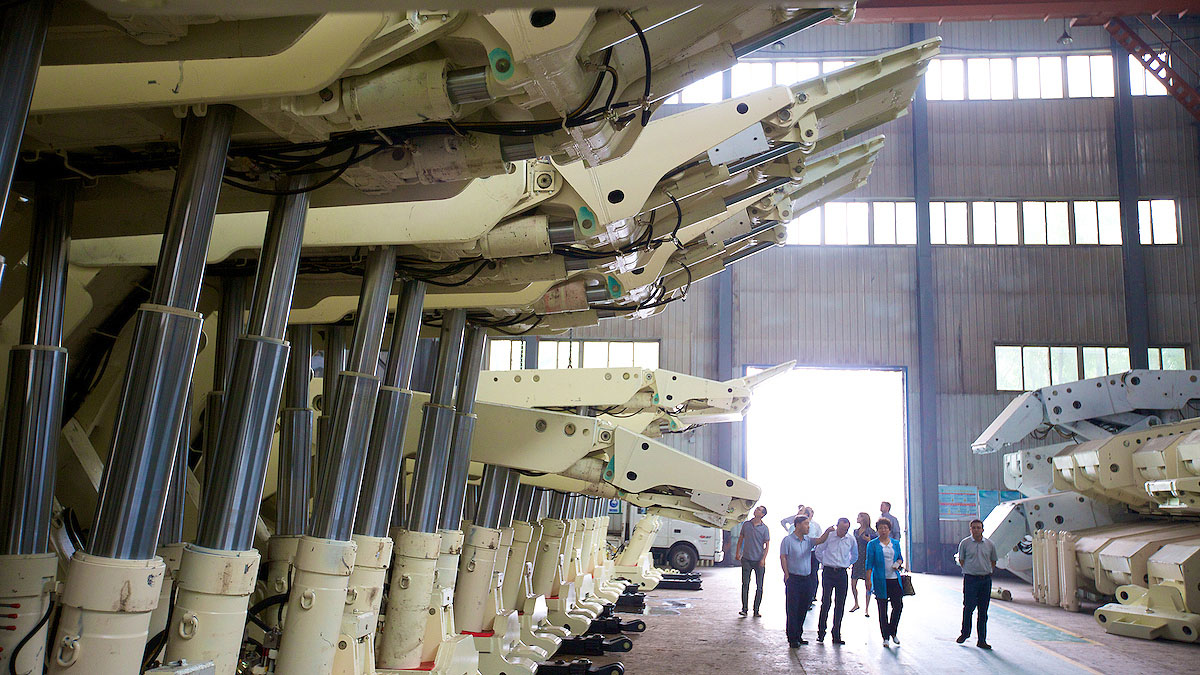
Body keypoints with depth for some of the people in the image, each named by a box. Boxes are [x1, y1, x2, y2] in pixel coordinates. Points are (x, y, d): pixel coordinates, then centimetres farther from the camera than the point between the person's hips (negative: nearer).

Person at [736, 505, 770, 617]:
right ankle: (744, 609, 3)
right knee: (745, 585, 0)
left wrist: (763, 559, -10)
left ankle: (756, 610, 12)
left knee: (759, 586, 3)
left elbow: (767, 545, -2)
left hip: (759, 561, -1)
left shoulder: (765, 528, -3)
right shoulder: (746, 524, 5)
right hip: (746, 559, 2)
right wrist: (737, 553, 8)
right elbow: (740, 539, 14)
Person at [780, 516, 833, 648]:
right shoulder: (788, 540, -5)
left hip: (806, 578, 6)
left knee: (803, 607, 11)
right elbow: (782, 558, -7)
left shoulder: (808, 540, 11)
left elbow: (820, 540, -4)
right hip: (793, 578, -6)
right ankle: (792, 638, 3)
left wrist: (828, 532, -23)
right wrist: (787, 575, -12)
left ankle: (798, 636, 22)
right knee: (792, 609, -3)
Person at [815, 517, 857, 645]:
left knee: (840, 605, 4)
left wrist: (847, 564, 14)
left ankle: (837, 634, 12)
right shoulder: (829, 536, -5)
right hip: (828, 572, -2)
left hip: (842, 573, 3)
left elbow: (855, 556, 21)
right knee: (825, 603, -5)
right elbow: (818, 551, 8)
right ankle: (821, 632, 5)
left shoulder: (851, 539, 4)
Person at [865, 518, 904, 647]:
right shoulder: (872, 544, 1)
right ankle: (885, 637, 11)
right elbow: (869, 563, -2)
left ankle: (892, 632, 18)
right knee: (882, 609, 2)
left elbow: (900, 557, 21)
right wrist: (868, 580, -9)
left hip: (894, 579, 3)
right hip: (880, 580, -3)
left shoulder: (895, 543, 11)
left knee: (898, 605, -3)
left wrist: (898, 563, -3)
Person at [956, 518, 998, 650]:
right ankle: (965, 633, 19)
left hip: (986, 580, 2)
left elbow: (993, 561, 19)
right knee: (968, 607, -4)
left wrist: (988, 572, 8)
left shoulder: (990, 544, 7)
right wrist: (970, 570, 1)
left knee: (983, 611, 4)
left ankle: (982, 640, 10)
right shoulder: (965, 543, 0)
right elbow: (961, 560, 9)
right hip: (970, 579, -2)